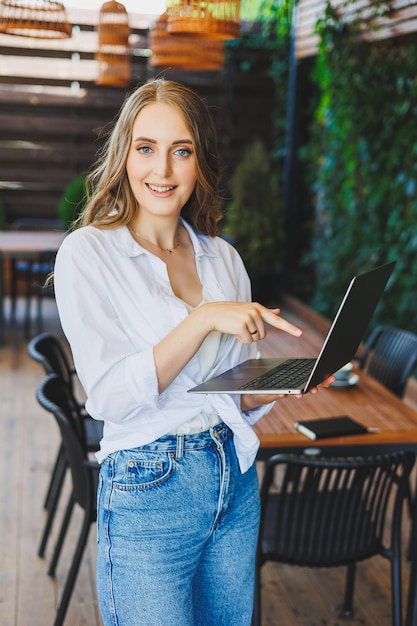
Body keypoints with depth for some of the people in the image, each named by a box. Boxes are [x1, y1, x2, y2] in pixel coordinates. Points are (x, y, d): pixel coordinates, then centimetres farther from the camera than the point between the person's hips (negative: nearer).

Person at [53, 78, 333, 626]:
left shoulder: (224, 258, 7)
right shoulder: (88, 253, -9)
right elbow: (109, 396, -17)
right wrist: (205, 318, -23)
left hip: (236, 484, 5)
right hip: (148, 491, -5)